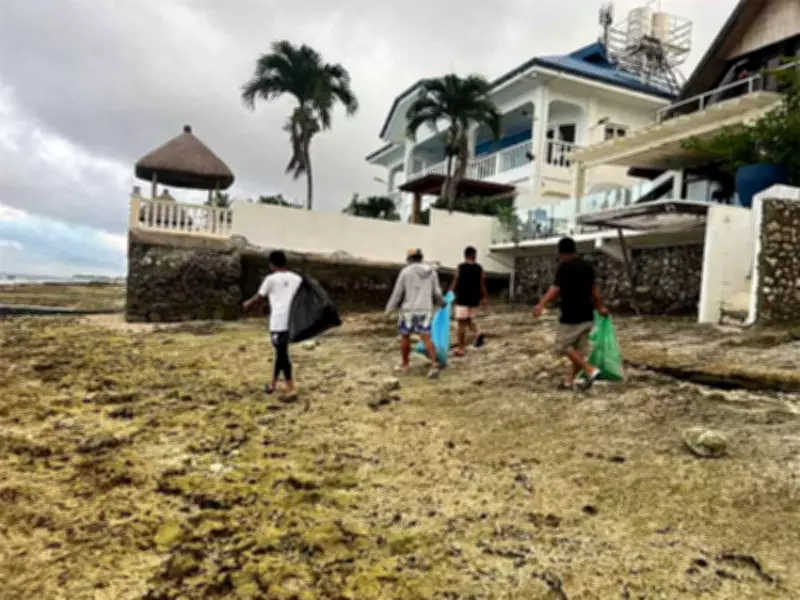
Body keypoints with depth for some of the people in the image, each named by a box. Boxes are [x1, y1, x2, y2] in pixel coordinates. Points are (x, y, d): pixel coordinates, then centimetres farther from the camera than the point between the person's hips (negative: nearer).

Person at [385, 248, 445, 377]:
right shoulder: (431, 271, 4)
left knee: (405, 336, 14)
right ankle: (434, 365, -17)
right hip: (425, 310, 3)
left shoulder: (405, 271, -5)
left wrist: (389, 309, 9)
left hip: (409, 310, -3)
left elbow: (397, 292, -3)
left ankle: (405, 365, 22)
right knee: (426, 338, -2)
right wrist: (441, 302, 29)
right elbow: (436, 293, 7)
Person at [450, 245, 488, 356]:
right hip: (474, 300, 3)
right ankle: (478, 333, -6)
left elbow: (455, 283, -5)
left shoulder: (460, 267, -6)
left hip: (462, 300, -3)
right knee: (470, 320, 21)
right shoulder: (480, 269, 0)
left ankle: (460, 348, 3)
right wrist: (485, 298, 10)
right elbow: (482, 285, 1)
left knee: (461, 323, 1)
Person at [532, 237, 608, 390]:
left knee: (562, 346, 5)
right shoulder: (587, 266, 12)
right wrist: (600, 307, 35)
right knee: (580, 349, 12)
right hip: (587, 315, 8)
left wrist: (541, 305, -33)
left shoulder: (564, 266, -10)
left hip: (571, 316, -7)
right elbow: (594, 289, 22)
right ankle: (570, 380, 17)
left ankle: (591, 370, -4)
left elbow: (555, 289, -22)